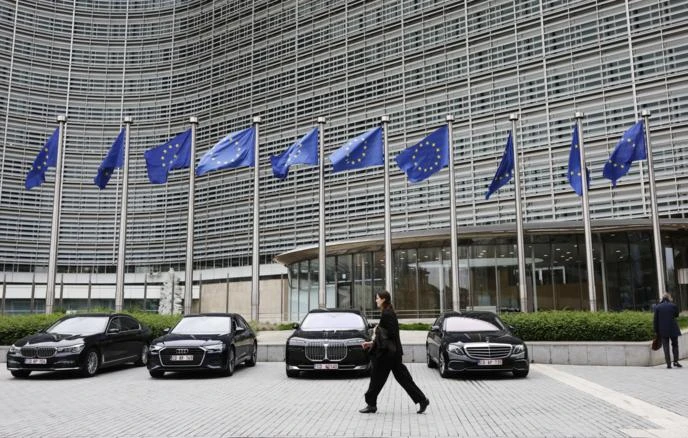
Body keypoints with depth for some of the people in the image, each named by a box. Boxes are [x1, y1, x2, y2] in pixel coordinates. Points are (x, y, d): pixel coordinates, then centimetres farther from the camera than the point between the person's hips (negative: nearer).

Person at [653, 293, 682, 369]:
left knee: (666, 347, 4)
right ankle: (675, 361, 7)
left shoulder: (657, 307, -2)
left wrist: (656, 331, 5)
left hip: (663, 330, 1)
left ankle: (668, 364, 1)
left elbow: (655, 320, -1)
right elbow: (676, 315, 12)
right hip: (673, 329, -1)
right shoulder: (673, 306, -5)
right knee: (675, 345, 14)